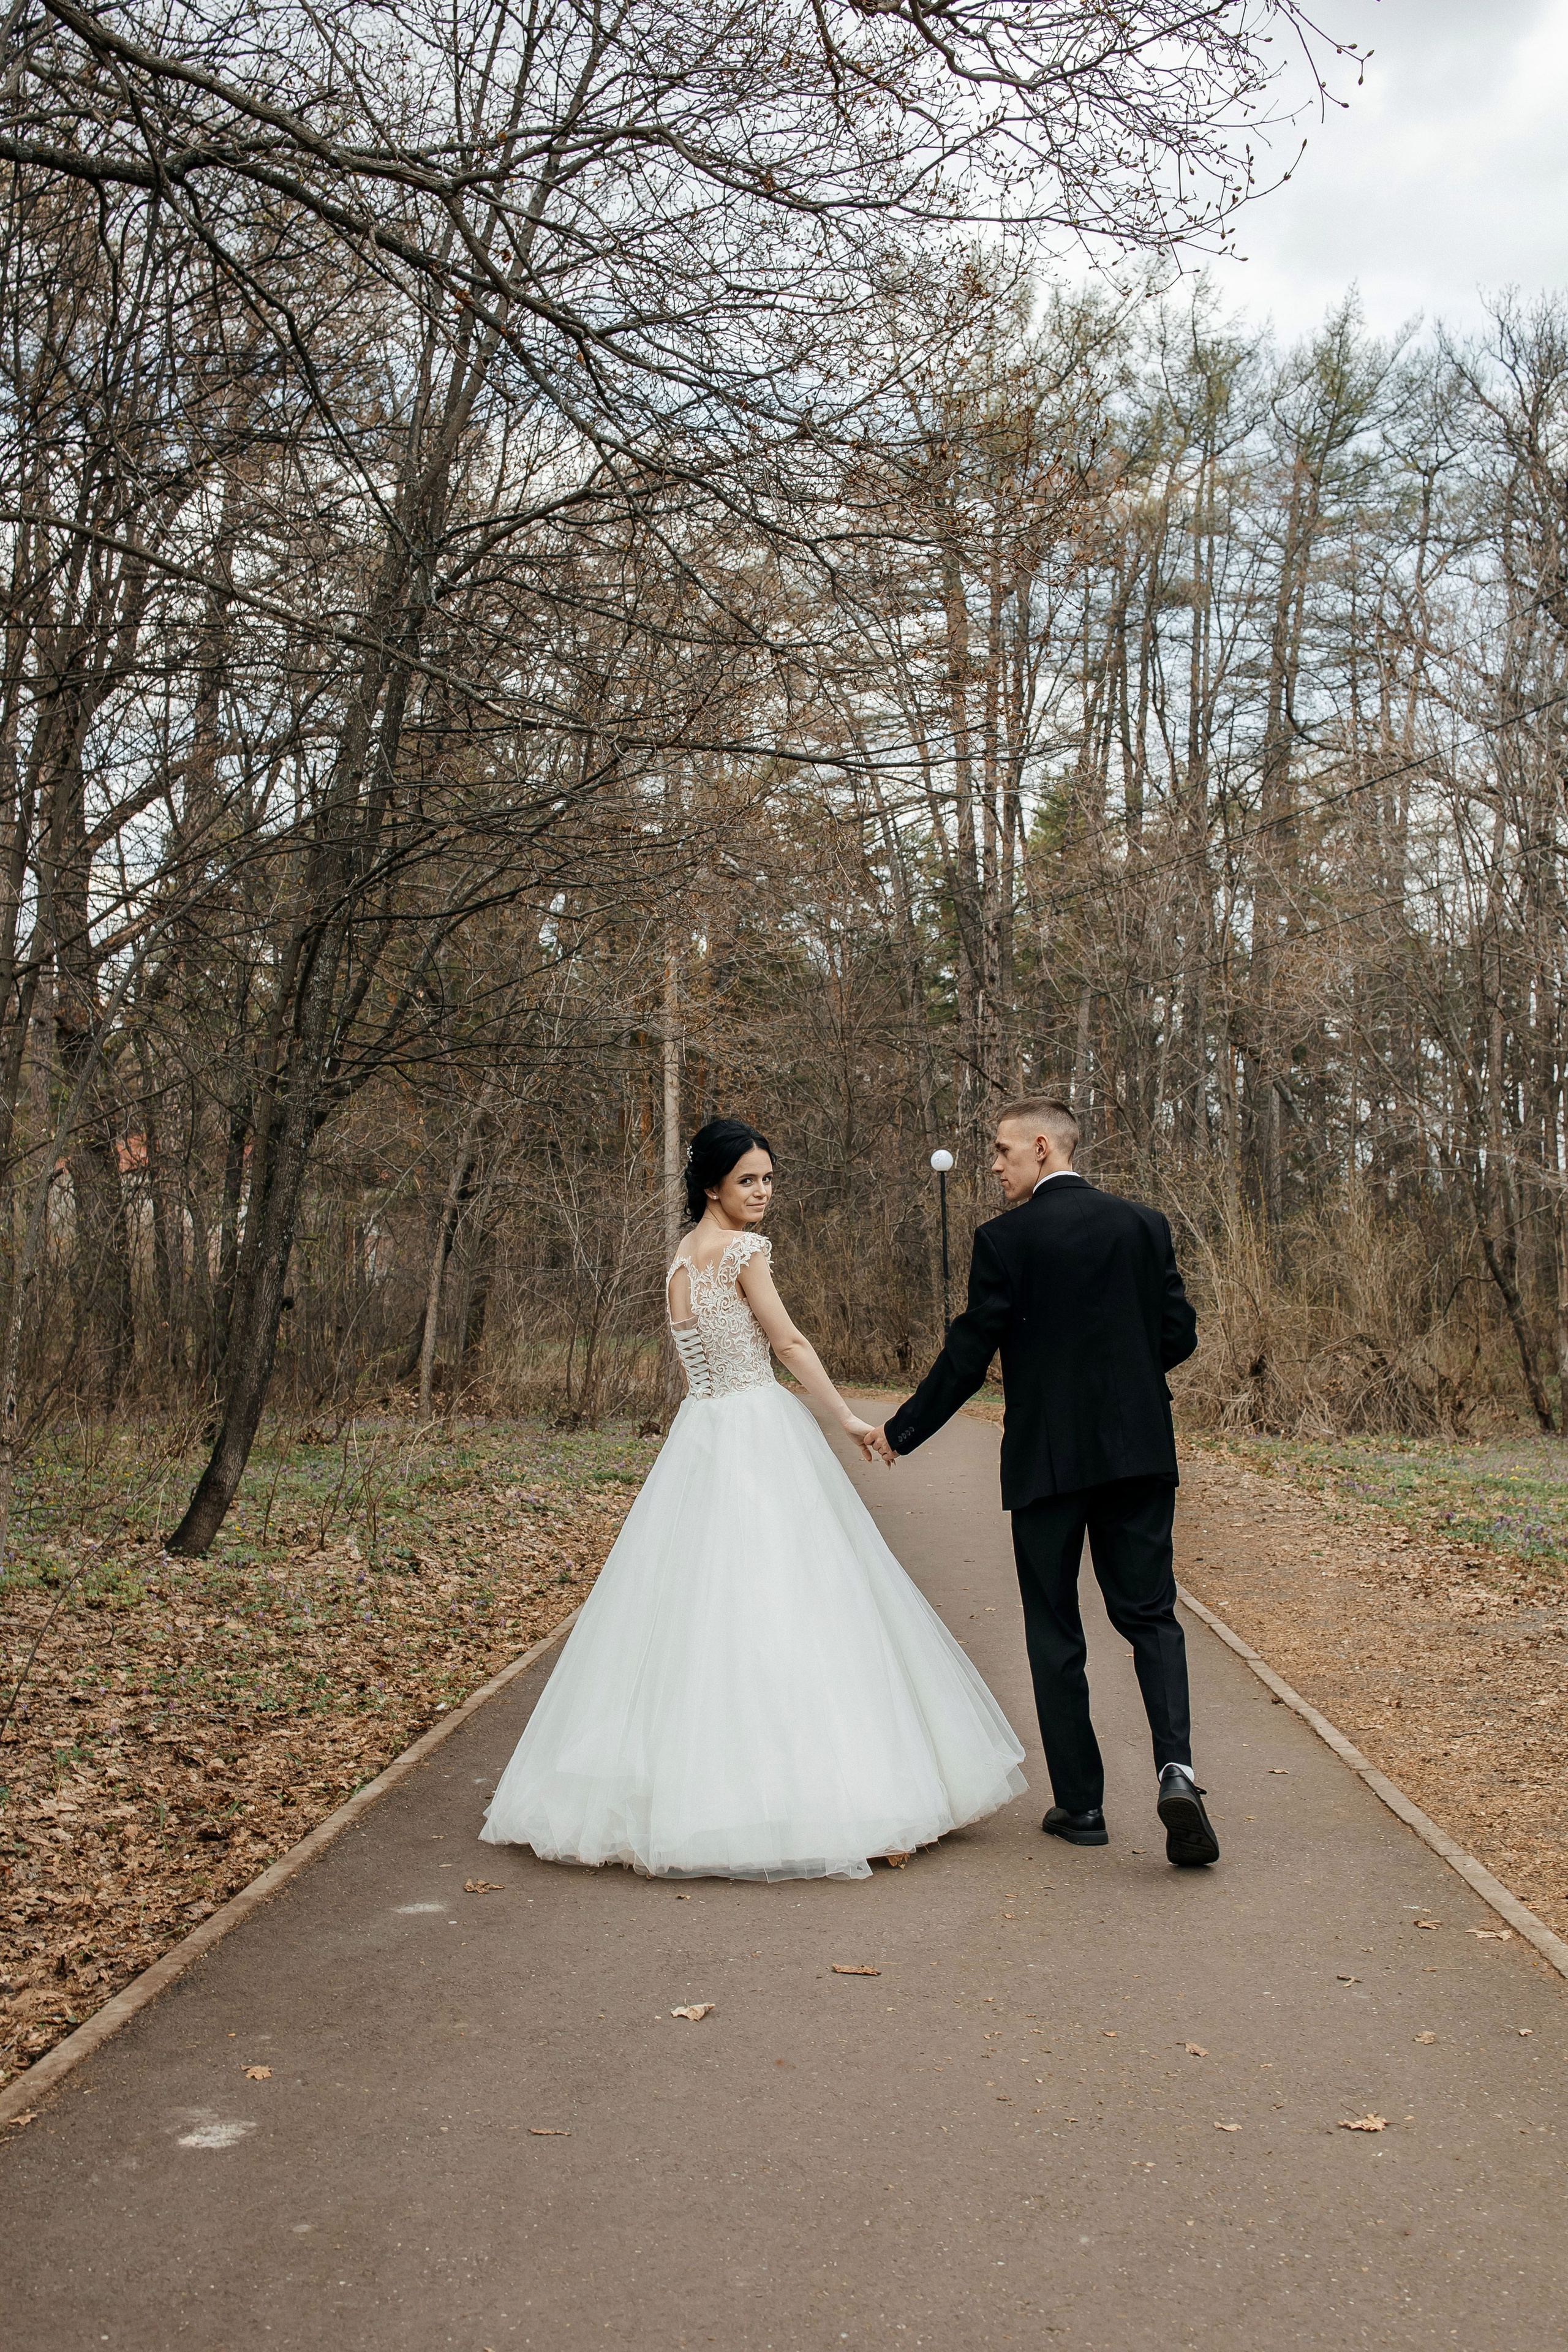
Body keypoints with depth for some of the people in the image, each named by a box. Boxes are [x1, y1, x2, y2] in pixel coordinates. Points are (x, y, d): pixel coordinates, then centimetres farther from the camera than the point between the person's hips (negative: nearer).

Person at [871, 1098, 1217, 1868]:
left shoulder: (1006, 1238, -8)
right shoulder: (1144, 1223, 5)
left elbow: (968, 1356, -8)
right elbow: (1178, 1335, 5)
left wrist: (899, 1431, 4)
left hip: (1047, 1457, -3)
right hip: (1139, 1450, 3)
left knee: (1055, 1632, 10)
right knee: (1149, 1615, 10)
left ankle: (1080, 1803, 15)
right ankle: (1176, 1767, -11)